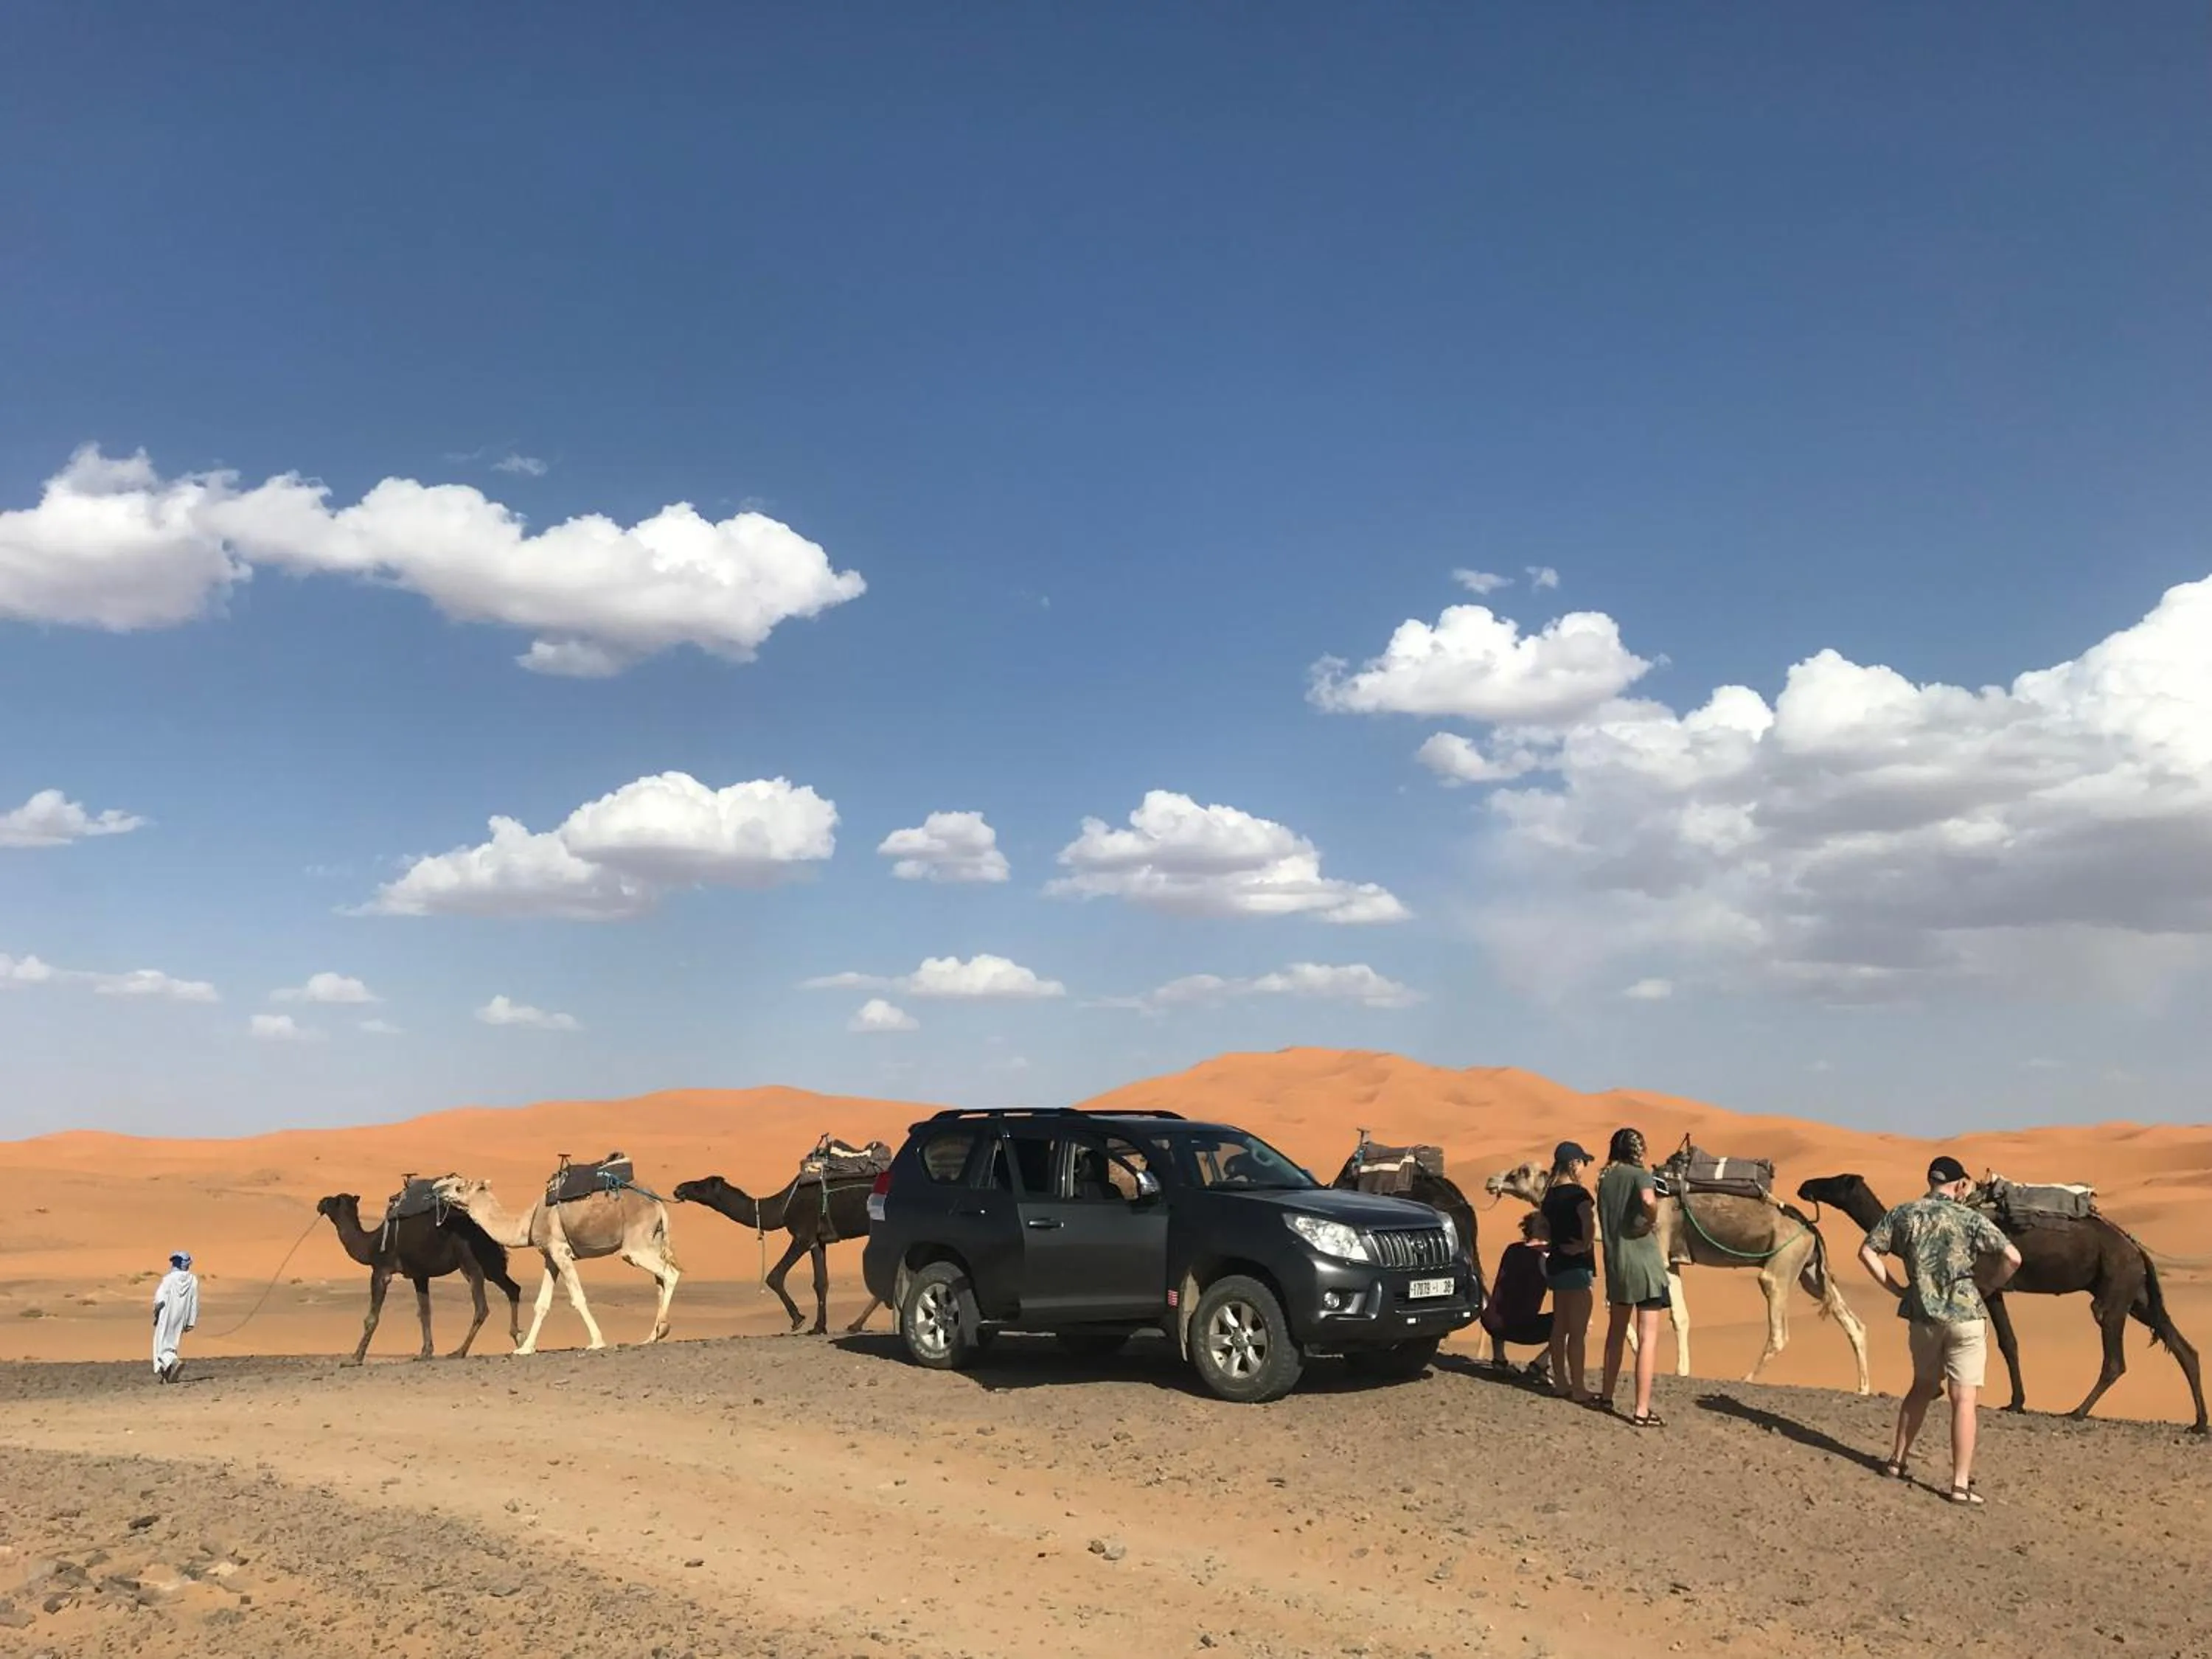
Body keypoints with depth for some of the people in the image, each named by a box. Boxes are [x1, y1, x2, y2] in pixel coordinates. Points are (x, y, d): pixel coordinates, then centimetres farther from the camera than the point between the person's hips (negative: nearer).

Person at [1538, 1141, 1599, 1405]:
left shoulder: (1550, 1195, 10)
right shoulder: (1578, 1193, -14)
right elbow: (1588, 1227, -26)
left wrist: (1562, 1245, 6)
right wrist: (1585, 1246, -10)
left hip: (1555, 1264, 8)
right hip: (1577, 1265, -8)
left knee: (1559, 1327, 13)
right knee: (1578, 1332, -3)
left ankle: (1561, 1383, 20)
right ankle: (1578, 1389, 0)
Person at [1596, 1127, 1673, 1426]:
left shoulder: (1605, 1179, 9)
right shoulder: (1641, 1175, -8)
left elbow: (1603, 1220, 9)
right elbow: (1648, 1201, -30)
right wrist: (1651, 1221, -11)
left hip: (1614, 1263, 6)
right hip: (1644, 1262, -6)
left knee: (1616, 1331, 22)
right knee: (1648, 1338, -2)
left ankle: (1607, 1394, 33)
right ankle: (1642, 1411, -4)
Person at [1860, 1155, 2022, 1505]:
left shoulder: (1903, 1214, 4)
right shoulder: (1970, 1218, -5)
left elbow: (1867, 1251, 2)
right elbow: (2013, 1258, -13)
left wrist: (1895, 1289, 7)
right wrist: (1989, 1287, 2)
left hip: (1922, 1315, 4)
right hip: (1964, 1315, -3)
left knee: (1923, 1387, 22)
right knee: (1963, 1399, -1)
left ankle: (1898, 1460, 26)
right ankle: (1961, 1484, -2)